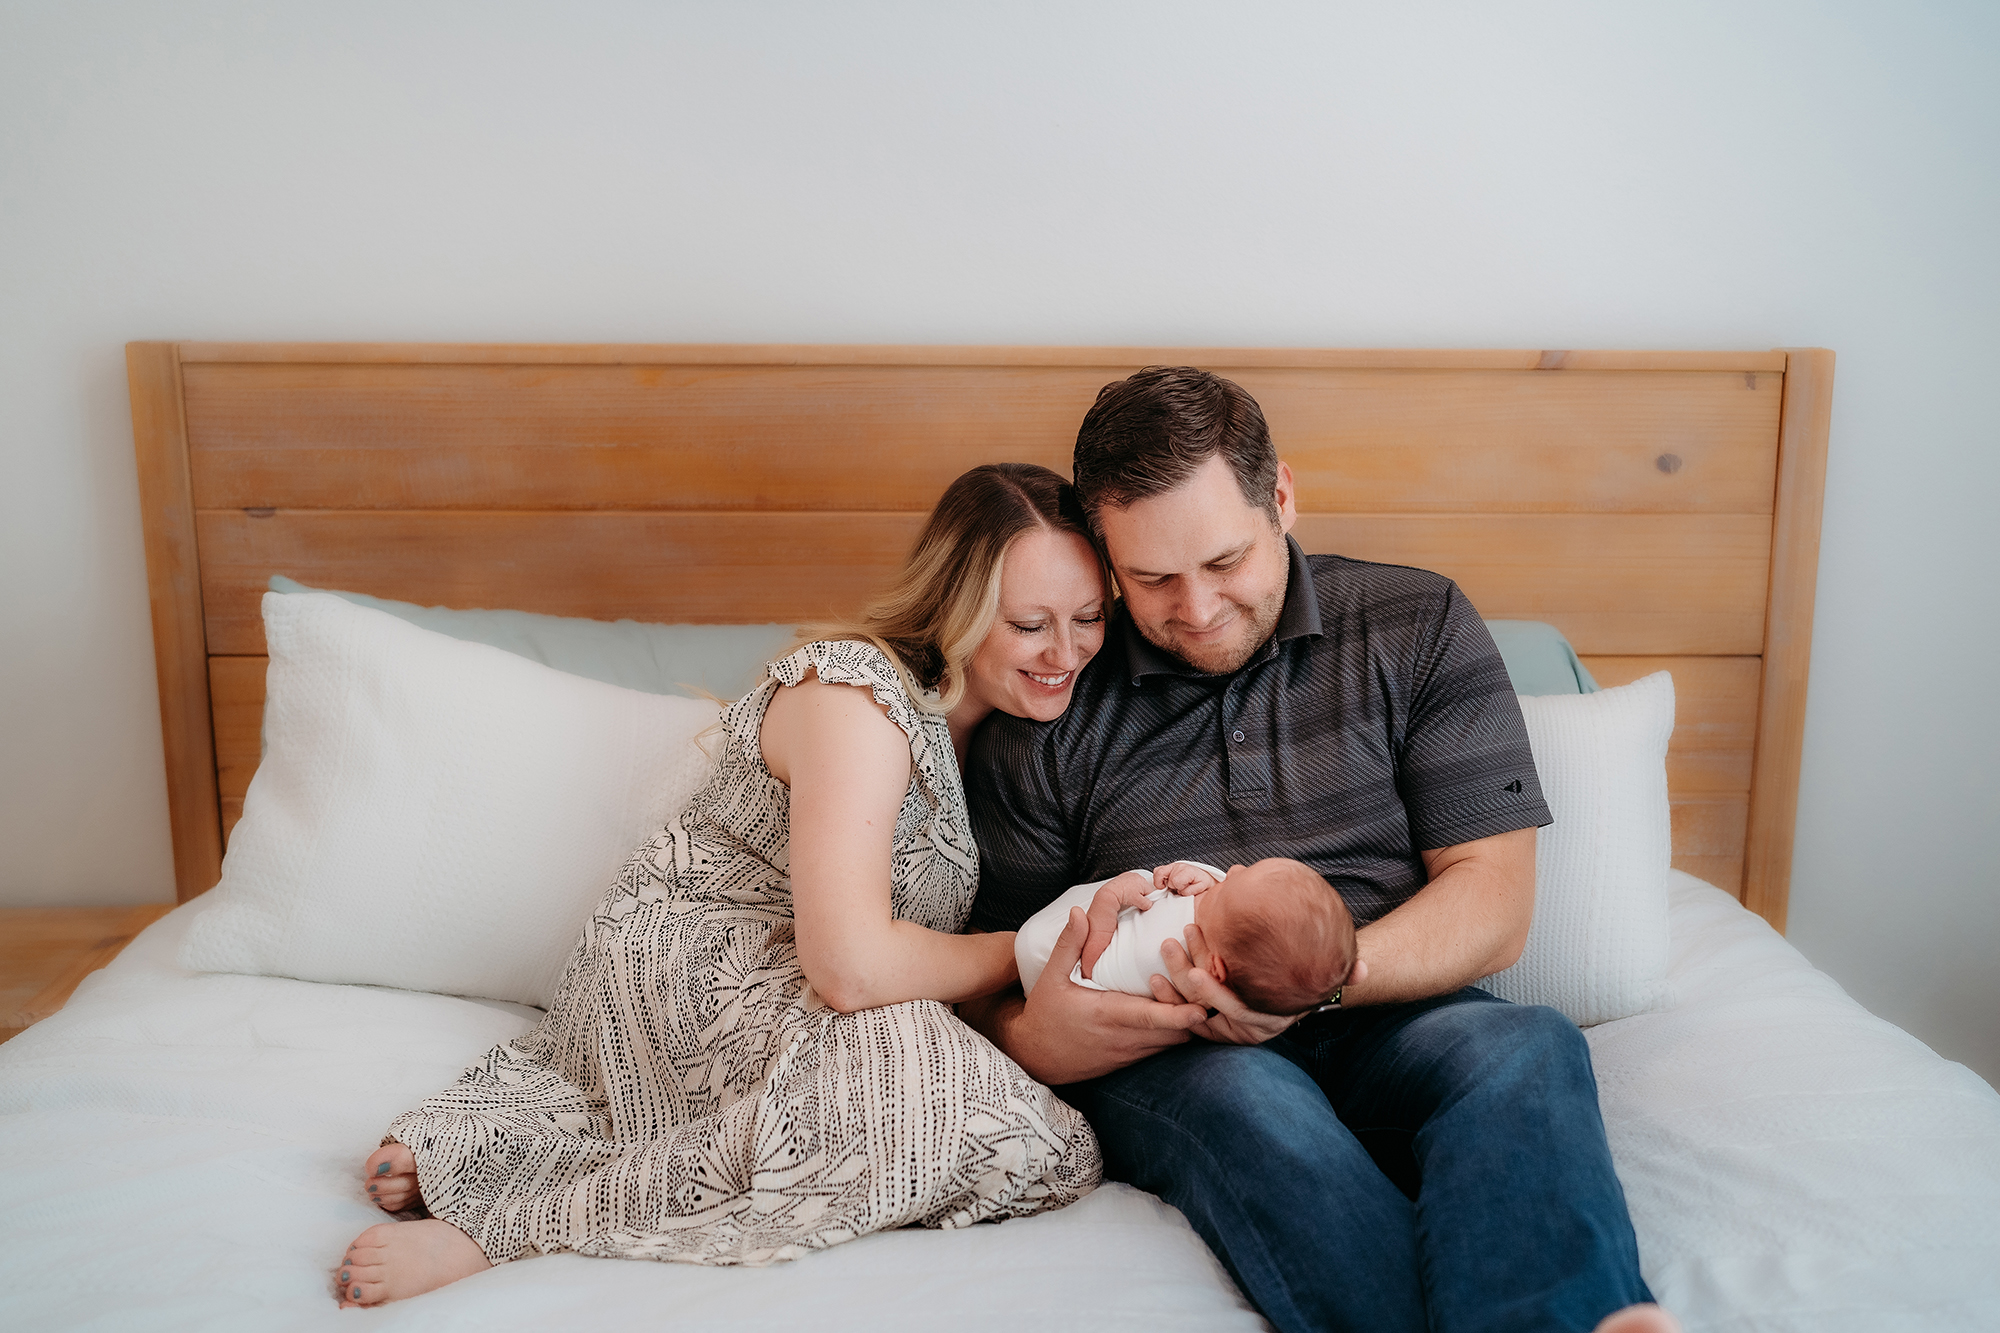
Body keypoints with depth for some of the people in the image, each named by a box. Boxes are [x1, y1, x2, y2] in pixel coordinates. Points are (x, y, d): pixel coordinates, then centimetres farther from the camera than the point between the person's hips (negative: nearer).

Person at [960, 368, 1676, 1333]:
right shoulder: (1048, 712, 5)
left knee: (1528, 1048, -32)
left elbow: (1493, 901, 0)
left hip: (1387, 1022, 1)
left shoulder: (1417, 629, 6)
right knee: (1246, 1100, -35)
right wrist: (1031, 1039, -18)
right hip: (1165, 1056, 0)